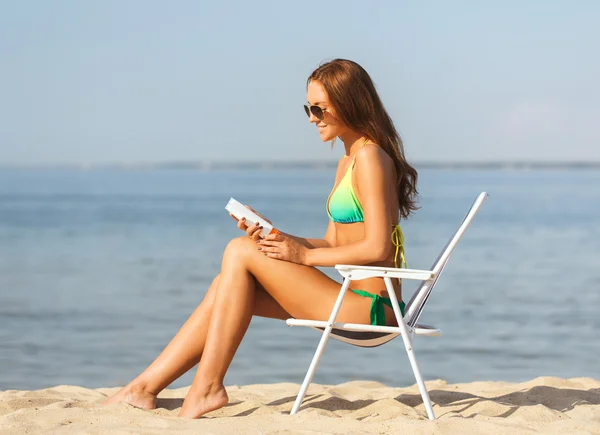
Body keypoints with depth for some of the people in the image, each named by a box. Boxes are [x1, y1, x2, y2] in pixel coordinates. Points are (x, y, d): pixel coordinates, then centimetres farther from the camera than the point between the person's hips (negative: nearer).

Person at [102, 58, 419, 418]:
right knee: (227, 285, 2)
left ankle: (207, 388, -10)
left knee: (240, 252, -12)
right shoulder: (349, 161, 19)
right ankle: (147, 386, 2)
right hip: (360, 303, 9)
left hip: (371, 307, -9)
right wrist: (275, 237, 2)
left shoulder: (371, 157, -11)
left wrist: (305, 255, -12)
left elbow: (377, 247, -19)